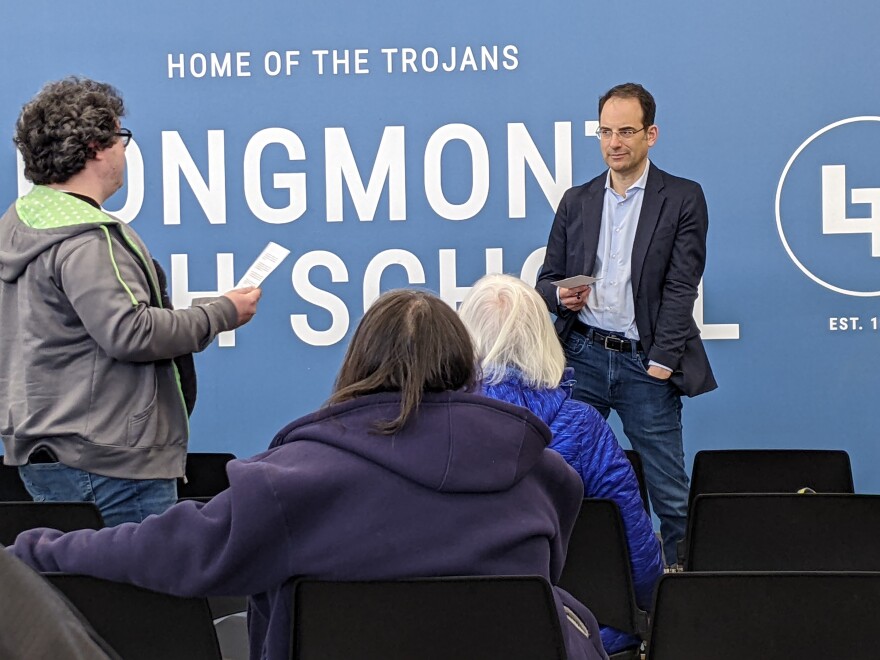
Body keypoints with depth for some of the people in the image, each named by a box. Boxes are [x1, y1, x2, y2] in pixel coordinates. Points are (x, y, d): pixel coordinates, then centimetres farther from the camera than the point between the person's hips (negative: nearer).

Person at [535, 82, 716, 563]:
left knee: (670, 493, -1)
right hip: (582, 356, 3)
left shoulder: (683, 199, 3)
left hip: (646, 364, -3)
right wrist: (561, 295, -7)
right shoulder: (576, 201, 14)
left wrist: (662, 361, -11)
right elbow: (547, 279, 17)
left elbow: (681, 287, -3)